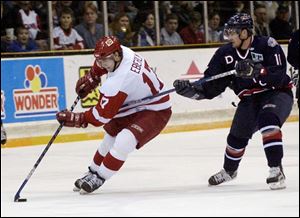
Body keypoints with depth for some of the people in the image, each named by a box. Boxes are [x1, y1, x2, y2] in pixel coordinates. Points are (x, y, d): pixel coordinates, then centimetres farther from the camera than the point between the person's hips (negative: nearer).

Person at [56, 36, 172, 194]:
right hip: (135, 106, 11)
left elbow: (101, 116, -28)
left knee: (123, 141, -28)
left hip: (155, 113, -11)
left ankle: (98, 179, -14)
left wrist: (74, 119, -20)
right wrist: (90, 79, 8)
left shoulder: (118, 82, -35)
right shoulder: (121, 52, -12)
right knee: (111, 136, 21)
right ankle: (93, 172, 37)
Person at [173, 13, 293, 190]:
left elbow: (278, 76, -30)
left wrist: (254, 70, -43)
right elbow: (211, 87, -5)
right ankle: (229, 170, 39)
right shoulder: (225, 54, -6)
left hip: (277, 93, -5)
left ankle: (277, 170, -30)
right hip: (249, 98, 6)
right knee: (237, 136, 8)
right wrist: (191, 90, -21)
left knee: (268, 121, -33)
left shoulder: (267, 45, -21)